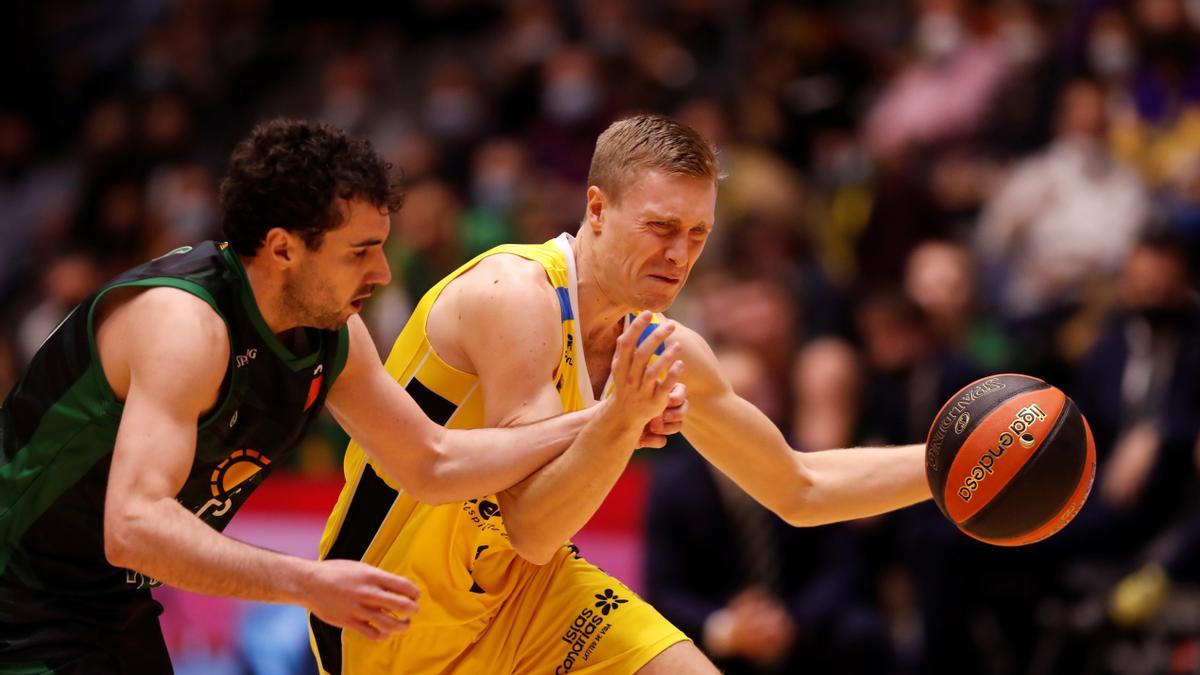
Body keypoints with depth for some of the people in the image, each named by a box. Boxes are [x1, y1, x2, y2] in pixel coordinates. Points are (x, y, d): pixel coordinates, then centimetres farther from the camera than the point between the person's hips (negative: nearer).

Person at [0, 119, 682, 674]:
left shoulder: (332, 335, -1)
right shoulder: (185, 322, -29)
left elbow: (433, 464, 13)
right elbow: (132, 527, -40)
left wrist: (606, 420, 4)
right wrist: (308, 583, -46)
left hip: (122, 615, 9)